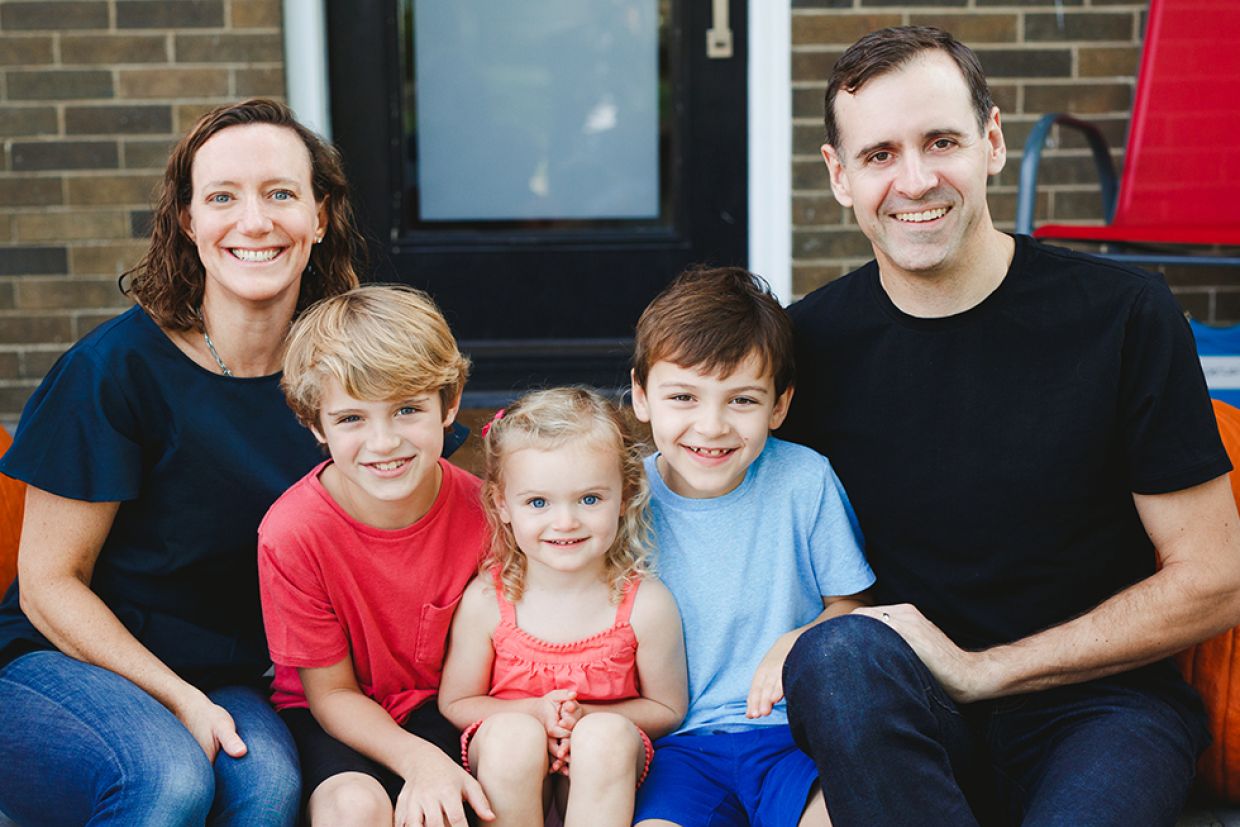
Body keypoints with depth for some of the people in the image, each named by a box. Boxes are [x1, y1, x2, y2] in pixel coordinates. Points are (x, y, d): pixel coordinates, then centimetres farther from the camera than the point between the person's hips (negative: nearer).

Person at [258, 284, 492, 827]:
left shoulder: (479, 512, -17)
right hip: (332, 719, -2)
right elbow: (332, 692, -12)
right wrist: (419, 760, -29)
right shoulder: (292, 533, -22)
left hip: (442, 709, 2)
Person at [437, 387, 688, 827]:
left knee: (608, 734, -33)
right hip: (507, 760, 0)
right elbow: (456, 702, 0)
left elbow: (666, 710, 0)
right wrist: (534, 712, -18)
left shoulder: (647, 604, -12)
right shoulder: (486, 600, -10)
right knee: (512, 734, -33)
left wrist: (586, 718, -18)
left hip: (602, 767, 0)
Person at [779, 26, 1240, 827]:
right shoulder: (815, 340, -1)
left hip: (1100, 699, -3)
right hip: (901, 712, 3)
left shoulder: (1125, 314, -8)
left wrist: (981, 668, -11)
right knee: (837, 656, -31)